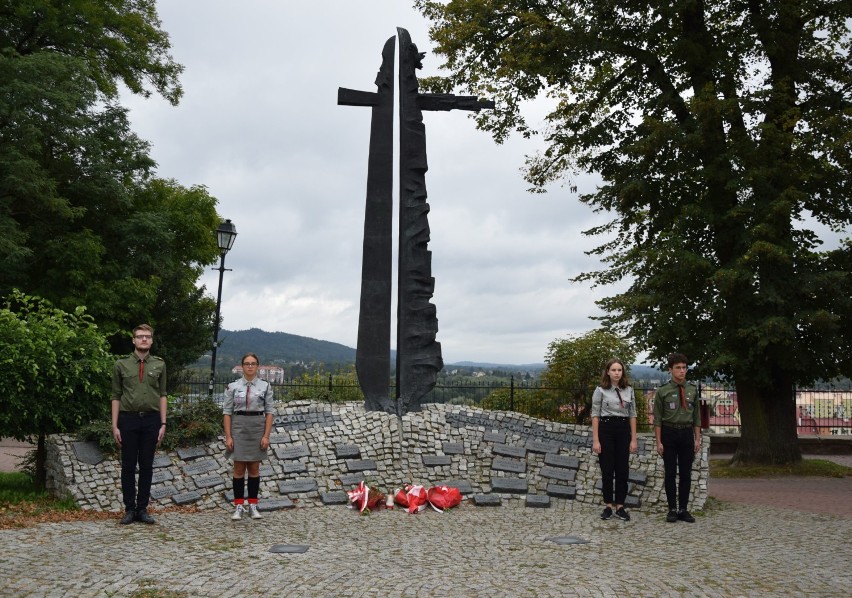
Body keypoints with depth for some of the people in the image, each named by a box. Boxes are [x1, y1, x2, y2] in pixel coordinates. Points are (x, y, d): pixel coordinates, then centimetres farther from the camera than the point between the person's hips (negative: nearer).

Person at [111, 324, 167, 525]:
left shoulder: (159, 364, 6)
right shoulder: (121, 364, 3)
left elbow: (162, 395, 7)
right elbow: (116, 396, 4)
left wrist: (163, 423, 1)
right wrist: (115, 425, -2)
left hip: (151, 419, 1)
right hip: (128, 418, -1)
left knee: (147, 466, 6)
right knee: (128, 466, 5)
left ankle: (142, 509, 14)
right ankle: (130, 509, 14)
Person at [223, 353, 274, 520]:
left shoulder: (265, 386, 2)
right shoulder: (233, 386, 1)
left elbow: (269, 412, 1)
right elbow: (227, 412, 1)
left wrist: (266, 436, -5)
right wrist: (228, 436, -4)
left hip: (257, 428, 1)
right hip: (239, 427, 0)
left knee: (254, 469, 7)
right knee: (239, 469, 3)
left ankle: (253, 505, 16)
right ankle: (238, 506, 12)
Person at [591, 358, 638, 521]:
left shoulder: (629, 390, 6)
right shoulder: (600, 390, -3)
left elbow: (632, 415, 8)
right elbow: (595, 416, -4)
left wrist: (634, 439, 3)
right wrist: (595, 440, -10)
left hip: (623, 430, 3)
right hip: (606, 430, -3)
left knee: (623, 470, 4)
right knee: (607, 470, 3)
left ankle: (620, 506, 14)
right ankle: (608, 506, 15)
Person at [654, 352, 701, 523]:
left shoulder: (692, 390, 4)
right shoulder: (662, 391, -4)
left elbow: (696, 416, 9)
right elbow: (657, 418, -3)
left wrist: (697, 439, 4)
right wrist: (659, 442, -7)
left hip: (687, 434, 2)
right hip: (669, 433, -2)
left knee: (686, 474, 5)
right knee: (670, 474, 3)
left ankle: (683, 510, 15)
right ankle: (672, 510, 13)